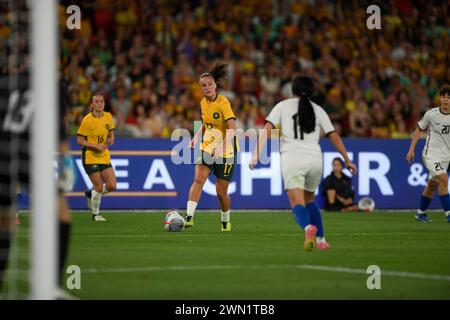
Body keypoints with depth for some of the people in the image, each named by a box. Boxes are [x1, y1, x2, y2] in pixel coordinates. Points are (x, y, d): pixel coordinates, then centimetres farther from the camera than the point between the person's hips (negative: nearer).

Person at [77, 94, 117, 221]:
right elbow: (80, 140, -12)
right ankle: (96, 214, 14)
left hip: (105, 157, 6)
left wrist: (111, 139, -6)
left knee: (112, 186, -3)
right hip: (90, 157, -5)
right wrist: (96, 146, -21)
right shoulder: (87, 120, -13)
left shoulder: (108, 117, 4)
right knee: (99, 186, -7)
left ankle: (91, 194, 26)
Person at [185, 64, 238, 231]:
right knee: (198, 179, -19)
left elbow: (232, 127, -29)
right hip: (207, 147, 5)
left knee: (221, 191, 2)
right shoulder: (203, 103, 3)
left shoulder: (223, 102, -18)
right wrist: (196, 137, 6)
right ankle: (189, 217, -26)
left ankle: (225, 222, 26)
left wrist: (222, 147, -41)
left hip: (225, 150, -5)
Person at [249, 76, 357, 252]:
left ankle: (308, 227, -40)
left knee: (297, 204, -9)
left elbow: (267, 130, -2)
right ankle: (321, 239, 19)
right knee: (309, 200, 24)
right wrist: (347, 160, 19)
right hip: (314, 158, 3)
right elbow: (334, 137, 13)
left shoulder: (282, 106, 10)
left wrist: (256, 155, -5)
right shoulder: (318, 110, 15)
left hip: (292, 158, -3)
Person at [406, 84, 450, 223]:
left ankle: (421, 213, 33)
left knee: (432, 185, 14)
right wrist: (411, 149, 0)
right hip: (431, 153, -4)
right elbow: (419, 130, 4)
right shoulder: (431, 114, -10)